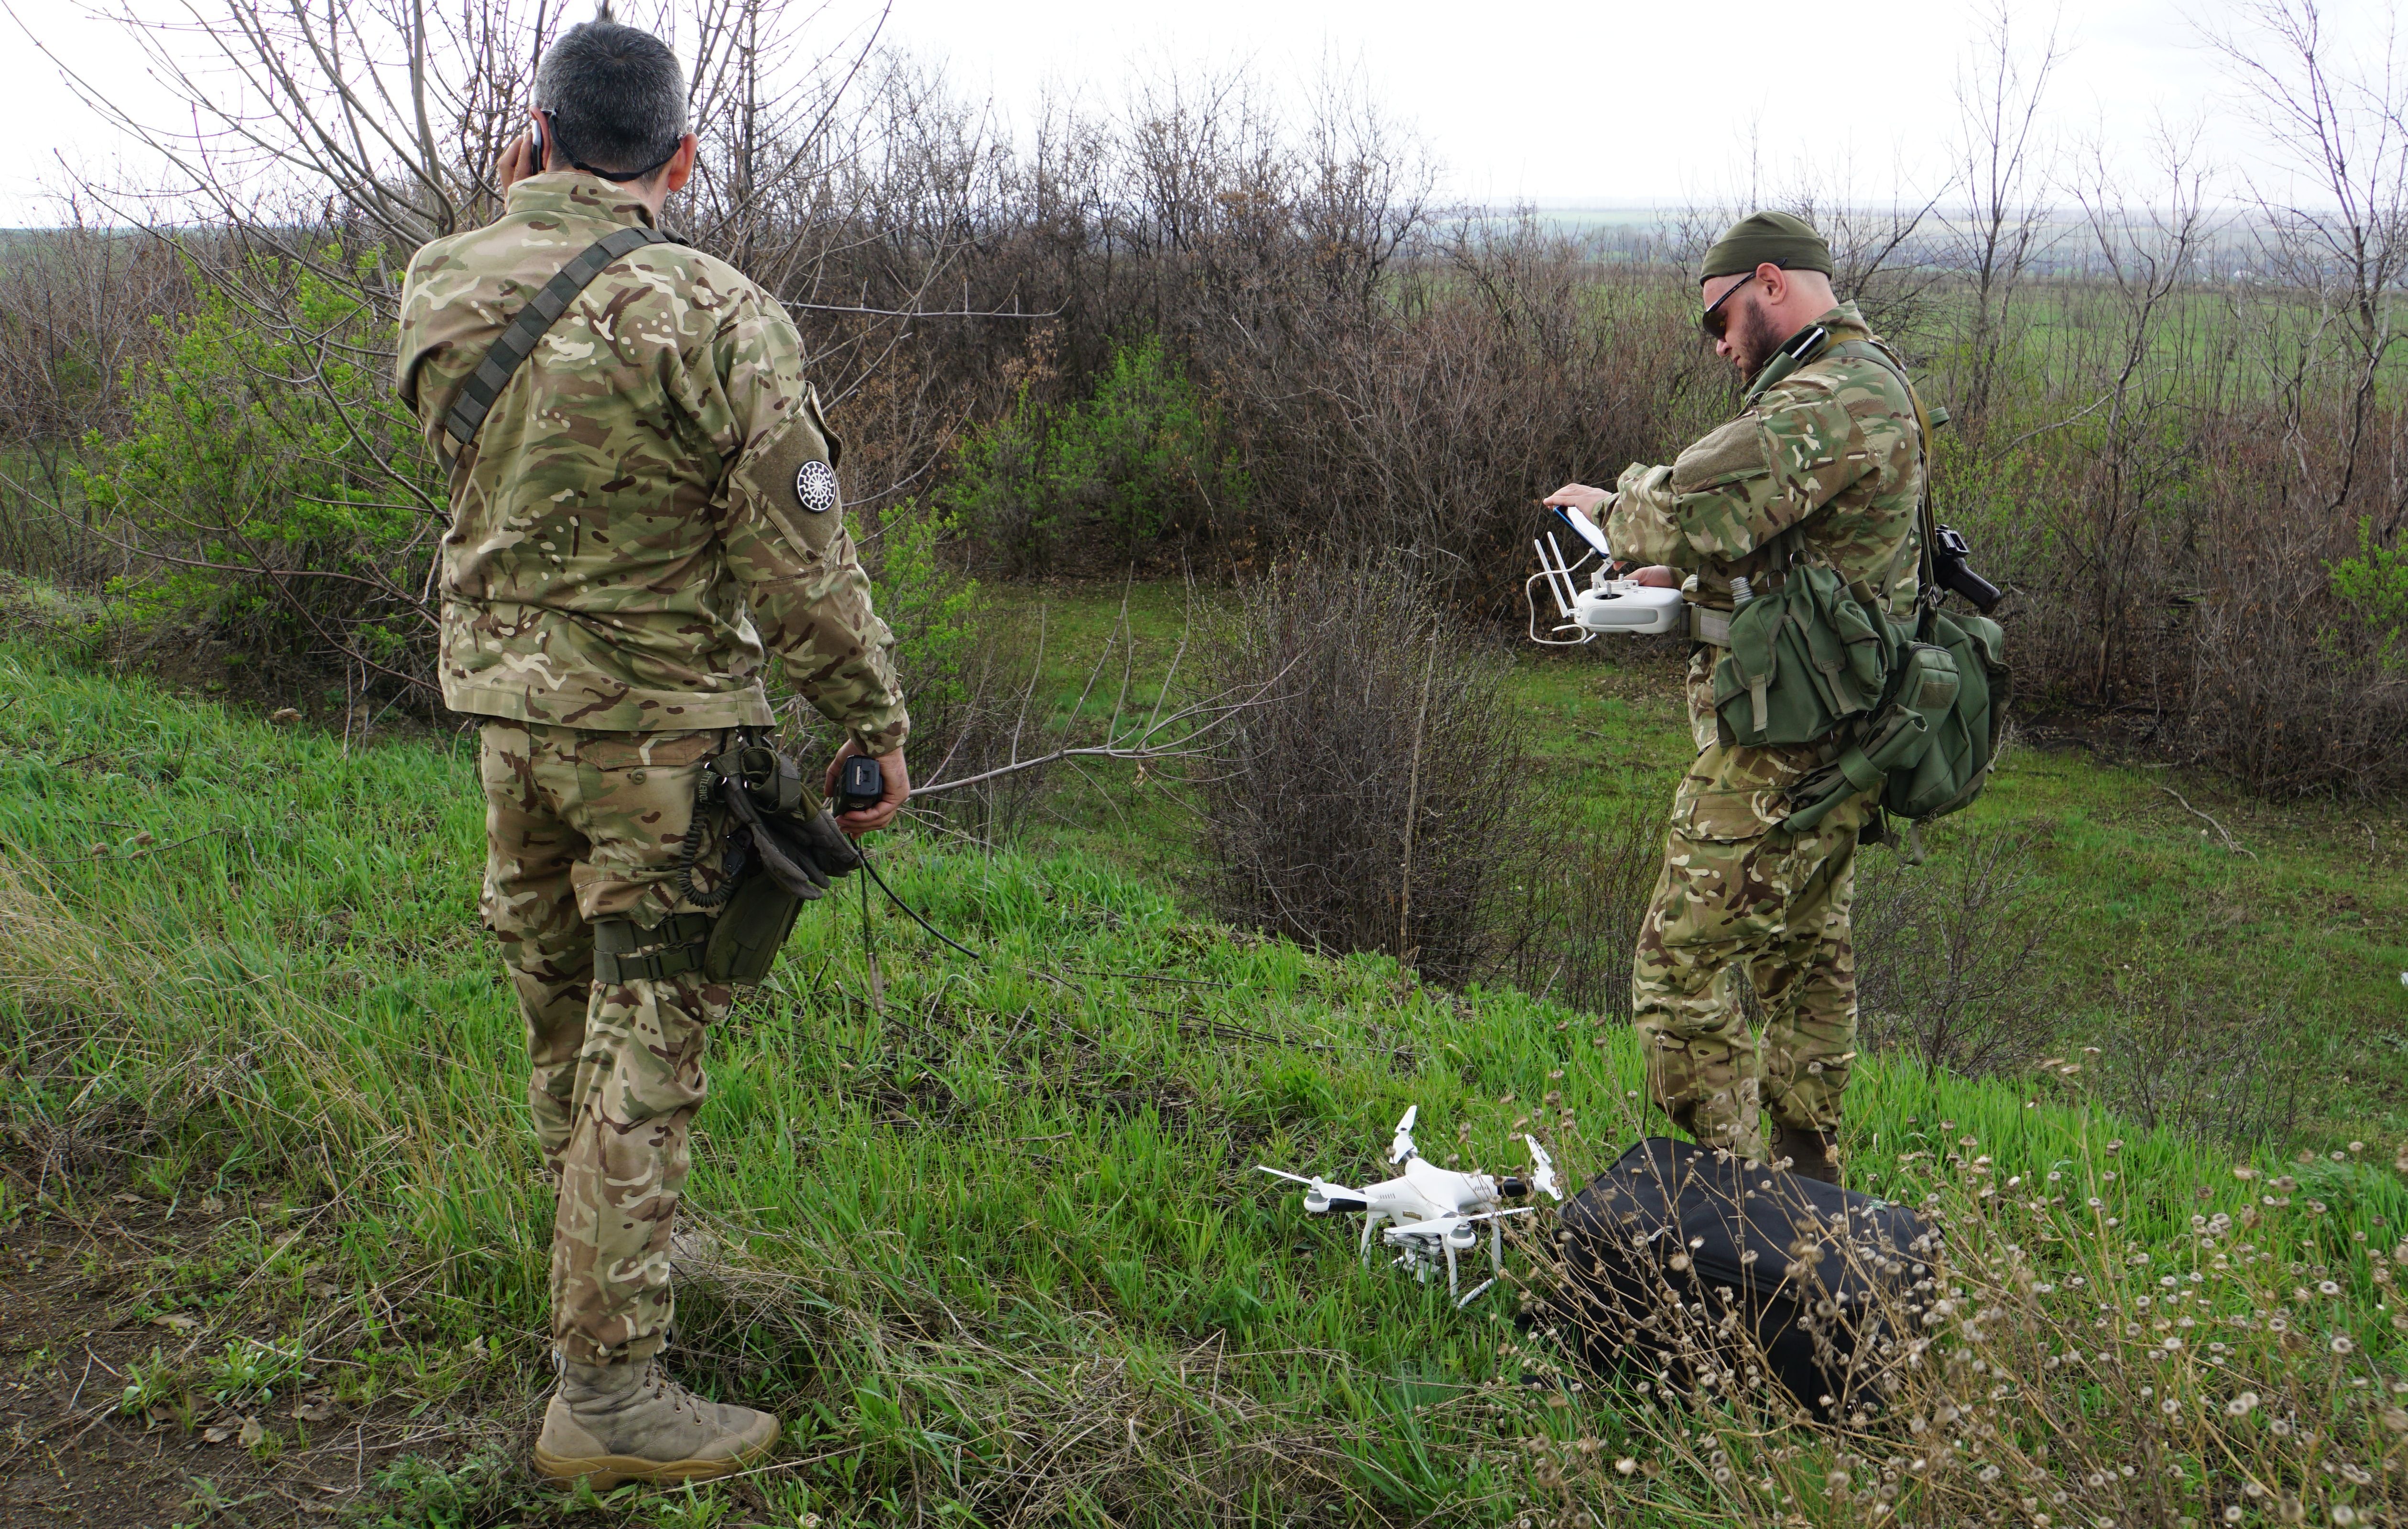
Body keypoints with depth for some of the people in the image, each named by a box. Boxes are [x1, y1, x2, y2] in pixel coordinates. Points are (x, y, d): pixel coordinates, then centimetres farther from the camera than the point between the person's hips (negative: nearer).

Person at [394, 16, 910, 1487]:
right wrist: (877, 723, -4)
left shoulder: (440, 289, 0)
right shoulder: (714, 317, -17)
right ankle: (607, 1391, 5)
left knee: (564, 1007, 21)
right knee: (643, 1043, 0)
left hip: (503, 704, 6)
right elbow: (801, 564, -16)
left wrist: (513, 211, 20)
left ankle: (608, 1259, 43)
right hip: (653, 722, -6)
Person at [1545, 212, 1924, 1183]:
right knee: (1805, 961, 20)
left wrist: (1610, 507, -9)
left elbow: (1697, 509, -30)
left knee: (1682, 969, -9)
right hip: (1838, 739, 11)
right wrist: (1693, 582, 12)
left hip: (1782, 752, -11)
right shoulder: (1867, 383, 18)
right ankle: (1808, 1179, 33)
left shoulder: (1829, 398, -18)